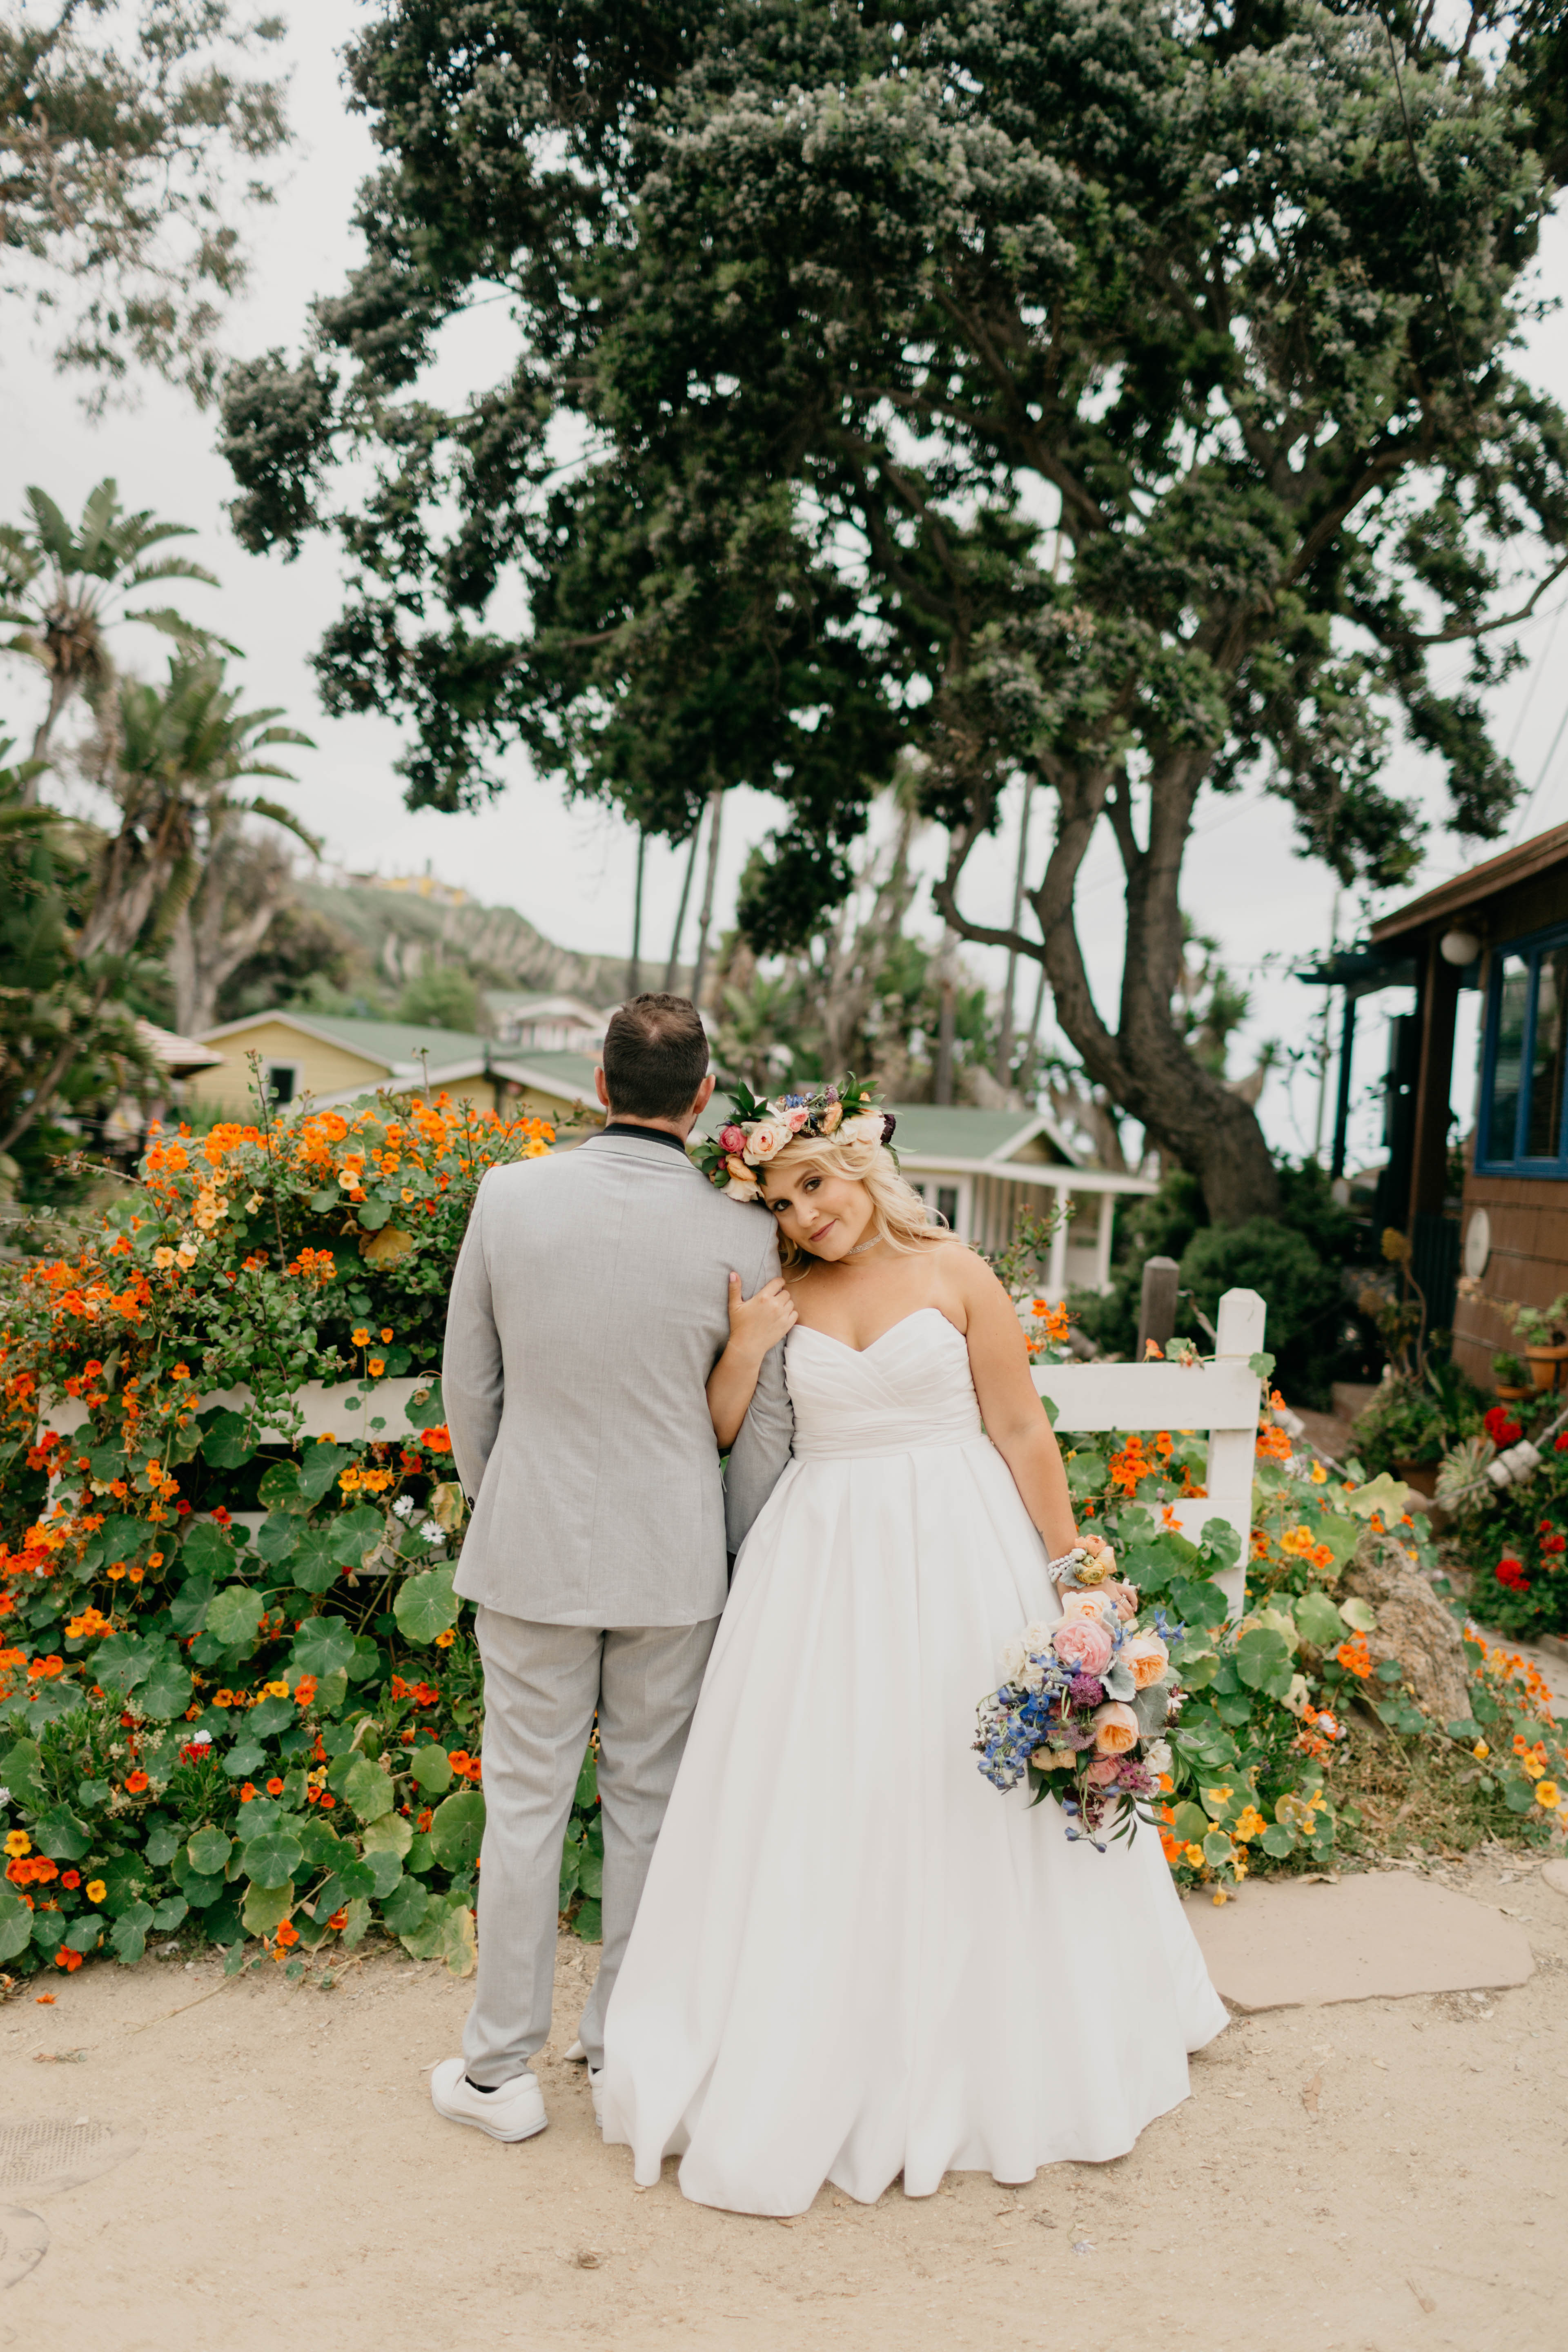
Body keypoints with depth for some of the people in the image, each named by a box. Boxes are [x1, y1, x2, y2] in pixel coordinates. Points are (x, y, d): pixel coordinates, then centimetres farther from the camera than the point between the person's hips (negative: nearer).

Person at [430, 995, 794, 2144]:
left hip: (532, 1544, 0)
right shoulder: (742, 1234, -11)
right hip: (673, 1561, 0)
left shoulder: (509, 1198, -8)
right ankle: (628, 2047, 31)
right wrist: (739, 1559, 11)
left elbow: (468, 1386, 1)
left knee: (525, 1802, 12)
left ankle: (500, 2071, 25)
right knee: (650, 1803, 15)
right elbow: (766, 1423, -3)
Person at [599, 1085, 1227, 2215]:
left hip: (959, 1559, -2)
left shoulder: (954, 1274, -2)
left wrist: (1072, 1572, -4)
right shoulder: (783, 1300, 5)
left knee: (972, 1808, 9)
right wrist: (747, 1345, -10)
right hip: (824, 1565, 2)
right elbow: (713, 1439, 4)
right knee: (818, 1810, 6)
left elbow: (1023, 1432, -3)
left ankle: (991, 2059, 31)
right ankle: (825, 2060, 24)